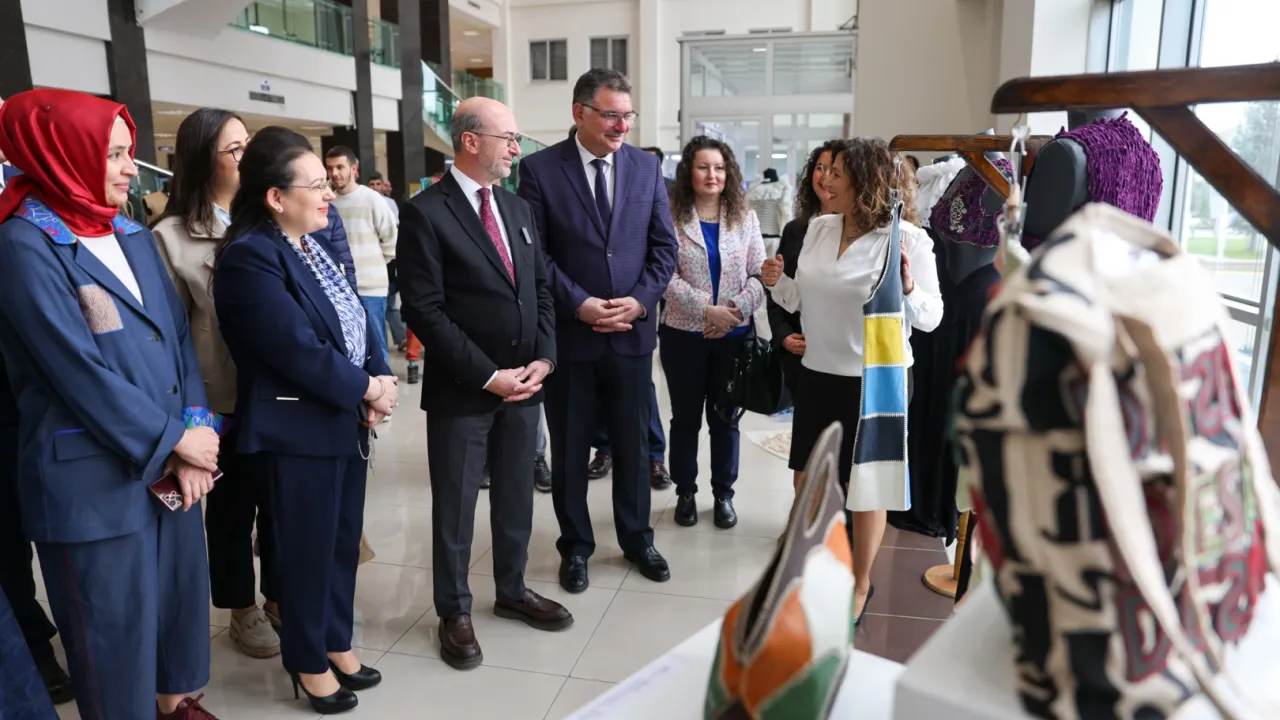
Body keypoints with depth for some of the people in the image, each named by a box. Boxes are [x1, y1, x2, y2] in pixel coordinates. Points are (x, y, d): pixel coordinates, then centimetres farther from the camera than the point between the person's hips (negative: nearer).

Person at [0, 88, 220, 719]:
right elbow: (79, 371, -17)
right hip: (93, 480, -6)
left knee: (181, 599, 17)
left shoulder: (135, 236, 9)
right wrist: (174, 438, -12)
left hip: (173, 463, 6)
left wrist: (194, 434, -7)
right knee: (114, 629, 9)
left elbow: (179, 338, 5)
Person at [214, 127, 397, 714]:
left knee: (344, 541, 19)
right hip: (299, 432, -8)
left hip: (347, 421, 8)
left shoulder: (315, 245, 9)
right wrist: (366, 389, -13)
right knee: (308, 551, 9)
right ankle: (308, 662, 30)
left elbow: (358, 320, 9)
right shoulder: (249, 256, -18)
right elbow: (298, 351, -24)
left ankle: (337, 642, 38)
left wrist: (381, 379, -7)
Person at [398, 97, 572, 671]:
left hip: (524, 382, 6)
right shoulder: (426, 213, -11)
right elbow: (425, 311, -16)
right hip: (461, 390, -6)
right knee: (455, 507, 9)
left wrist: (543, 358, -3)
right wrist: (487, 376, -17)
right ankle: (454, 612, 26)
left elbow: (541, 288, 11)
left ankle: (512, 591, 37)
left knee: (516, 497, 17)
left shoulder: (519, 208, 10)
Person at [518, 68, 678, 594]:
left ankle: (636, 538, 33)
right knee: (569, 449, 11)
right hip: (568, 332, -2)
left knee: (632, 445, 14)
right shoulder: (539, 169, -5)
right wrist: (578, 304, -16)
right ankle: (576, 547, 29)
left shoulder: (646, 166, 4)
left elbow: (664, 245, 4)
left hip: (633, 330, 3)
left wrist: (641, 300, -10)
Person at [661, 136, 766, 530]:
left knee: (725, 417, 11)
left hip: (733, 335, 2)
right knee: (685, 417, 10)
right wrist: (709, 310, -20)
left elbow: (759, 275, 0)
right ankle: (685, 493, 25)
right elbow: (667, 276, -10)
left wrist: (737, 309, -16)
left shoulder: (745, 217, 5)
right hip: (683, 333, -1)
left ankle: (723, 494, 25)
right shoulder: (671, 217, -3)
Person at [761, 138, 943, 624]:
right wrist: (778, 283, -8)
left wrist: (907, 287, -33)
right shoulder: (818, 228, 3)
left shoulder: (907, 238, -14)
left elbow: (931, 318, -14)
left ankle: (859, 585, 32)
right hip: (818, 375, 6)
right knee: (807, 481, 17)